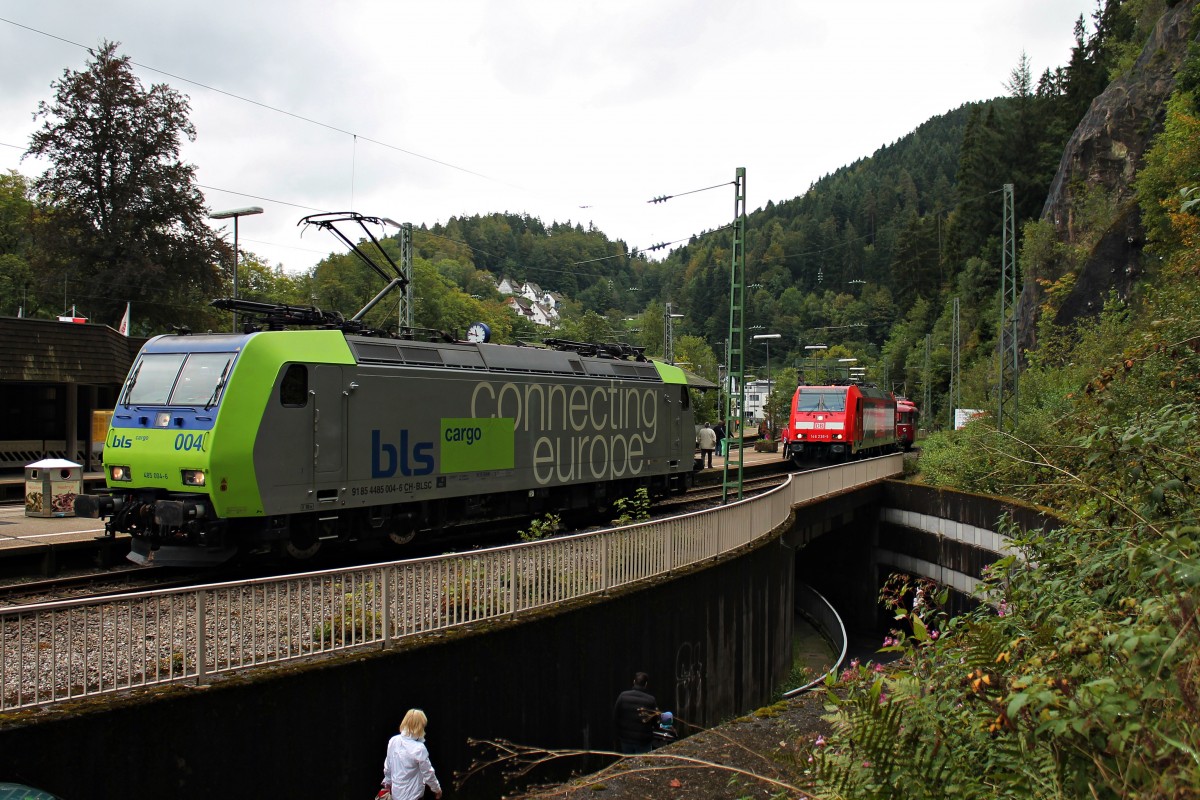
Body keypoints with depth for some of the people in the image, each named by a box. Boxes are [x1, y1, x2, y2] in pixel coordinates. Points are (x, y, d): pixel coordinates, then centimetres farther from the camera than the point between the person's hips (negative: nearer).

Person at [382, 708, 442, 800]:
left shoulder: (393, 741, -7)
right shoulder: (419, 748, -24)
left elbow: (387, 766, 6)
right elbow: (428, 773, -14)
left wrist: (388, 781, 24)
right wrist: (437, 789, 2)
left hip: (396, 793, 5)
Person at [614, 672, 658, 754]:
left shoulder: (623, 696, -8)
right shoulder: (651, 700, -13)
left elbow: (615, 717, -3)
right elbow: (655, 721, -3)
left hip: (625, 738, 2)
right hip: (643, 741, -2)